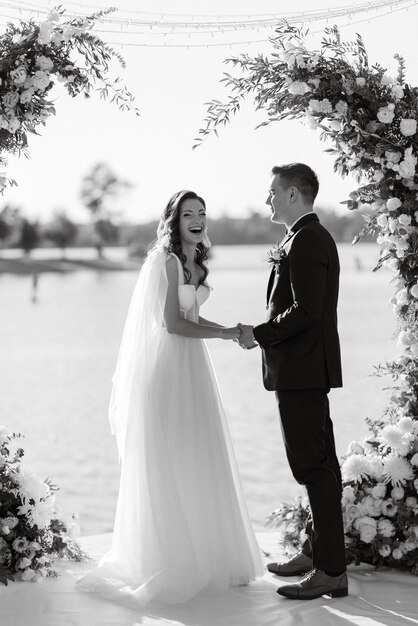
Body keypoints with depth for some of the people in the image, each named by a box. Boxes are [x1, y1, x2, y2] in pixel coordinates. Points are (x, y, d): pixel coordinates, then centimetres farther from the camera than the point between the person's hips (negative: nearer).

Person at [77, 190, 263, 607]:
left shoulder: (193, 262, 13)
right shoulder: (166, 261, -13)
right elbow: (171, 322, -18)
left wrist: (229, 330, 5)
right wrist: (224, 334, -14)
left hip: (192, 372, 9)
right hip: (165, 370, -9)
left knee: (199, 464, 12)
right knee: (165, 467, -1)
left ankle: (204, 554, 21)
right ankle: (167, 563, 7)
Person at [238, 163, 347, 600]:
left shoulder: (306, 242, -17)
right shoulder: (313, 238, 16)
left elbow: (305, 311, -25)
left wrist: (260, 334, -14)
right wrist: (264, 334, 10)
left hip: (302, 370, -11)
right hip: (308, 369, 11)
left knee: (313, 464, -8)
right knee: (319, 462, 17)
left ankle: (331, 571, -5)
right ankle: (317, 551, 29)